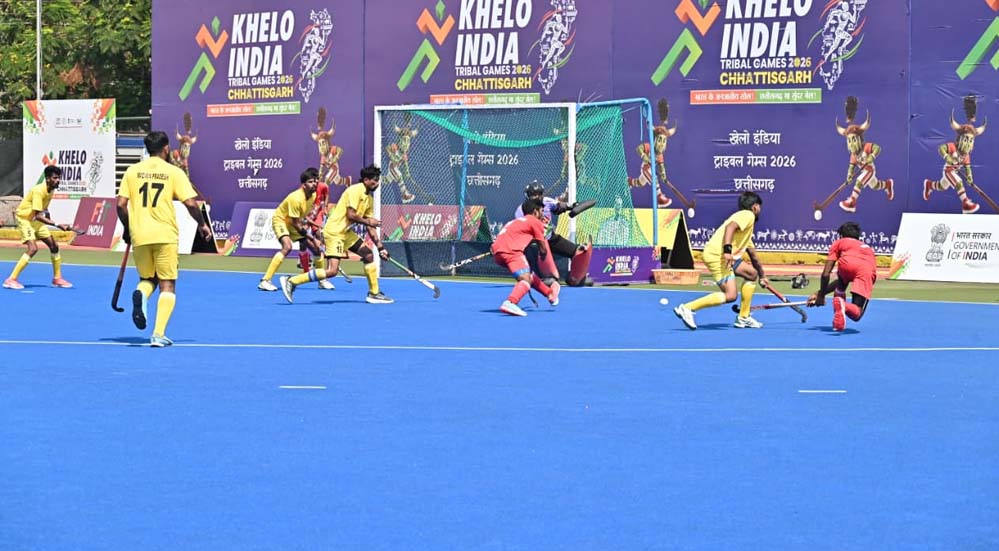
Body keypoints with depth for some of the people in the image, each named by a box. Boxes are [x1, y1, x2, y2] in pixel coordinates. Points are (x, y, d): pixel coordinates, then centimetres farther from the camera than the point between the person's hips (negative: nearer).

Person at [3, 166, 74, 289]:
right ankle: (11, 279, -23)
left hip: (35, 221, 9)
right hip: (24, 218, -9)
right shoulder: (38, 191, -27)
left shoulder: (51, 191, 0)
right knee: (33, 248, -25)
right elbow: (38, 216, -31)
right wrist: (57, 225, -35)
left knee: (54, 246, 7)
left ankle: (57, 278, 21)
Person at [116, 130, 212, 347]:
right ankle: (159, 334, -8)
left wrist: (127, 228, 16)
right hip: (165, 235, -2)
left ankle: (141, 294, -16)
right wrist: (202, 224, 10)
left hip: (139, 236, 2)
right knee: (167, 286, 5)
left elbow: (121, 204, 1)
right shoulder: (174, 172, 0)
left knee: (147, 279, 21)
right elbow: (191, 203, -7)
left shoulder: (132, 171, 6)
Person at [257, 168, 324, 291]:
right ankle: (265, 281, -34)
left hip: (295, 223, 8)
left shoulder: (313, 196, -8)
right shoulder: (296, 198, -32)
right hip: (281, 220, -8)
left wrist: (305, 224, -4)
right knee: (287, 246, -32)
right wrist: (309, 236, -18)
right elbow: (295, 223, -26)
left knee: (316, 247, 6)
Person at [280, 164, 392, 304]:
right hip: (334, 231, -10)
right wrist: (368, 221, -9)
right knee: (331, 271, -17)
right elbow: (351, 215, -23)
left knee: (369, 256, 9)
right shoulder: (356, 190, -14)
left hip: (345, 232, 10)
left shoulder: (369, 198, 13)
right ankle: (291, 281, -13)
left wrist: (380, 247, 10)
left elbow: (370, 226, 15)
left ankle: (374, 294, 19)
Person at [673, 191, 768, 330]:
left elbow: (753, 256, 41)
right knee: (730, 295, -17)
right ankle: (687, 308, -17)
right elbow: (730, 227, -20)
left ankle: (743, 318, 21)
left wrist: (762, 276, 49)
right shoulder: (748, 215, 0)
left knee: (752, 273, 21)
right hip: (717, 255, -10)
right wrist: (727, 249, -32)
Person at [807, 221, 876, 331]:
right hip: (868, 271, 1)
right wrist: (820, 294, 49)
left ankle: (838, 301, 13)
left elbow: (826, 274, 22)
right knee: (856, 314, 2)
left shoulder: (839, 242, 33)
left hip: (847, 263, -1)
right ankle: (844, 307, -30)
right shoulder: (868, 248, 45)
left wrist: (821, 295, 34)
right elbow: (842, 280, 46)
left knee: (841, 283, 38)